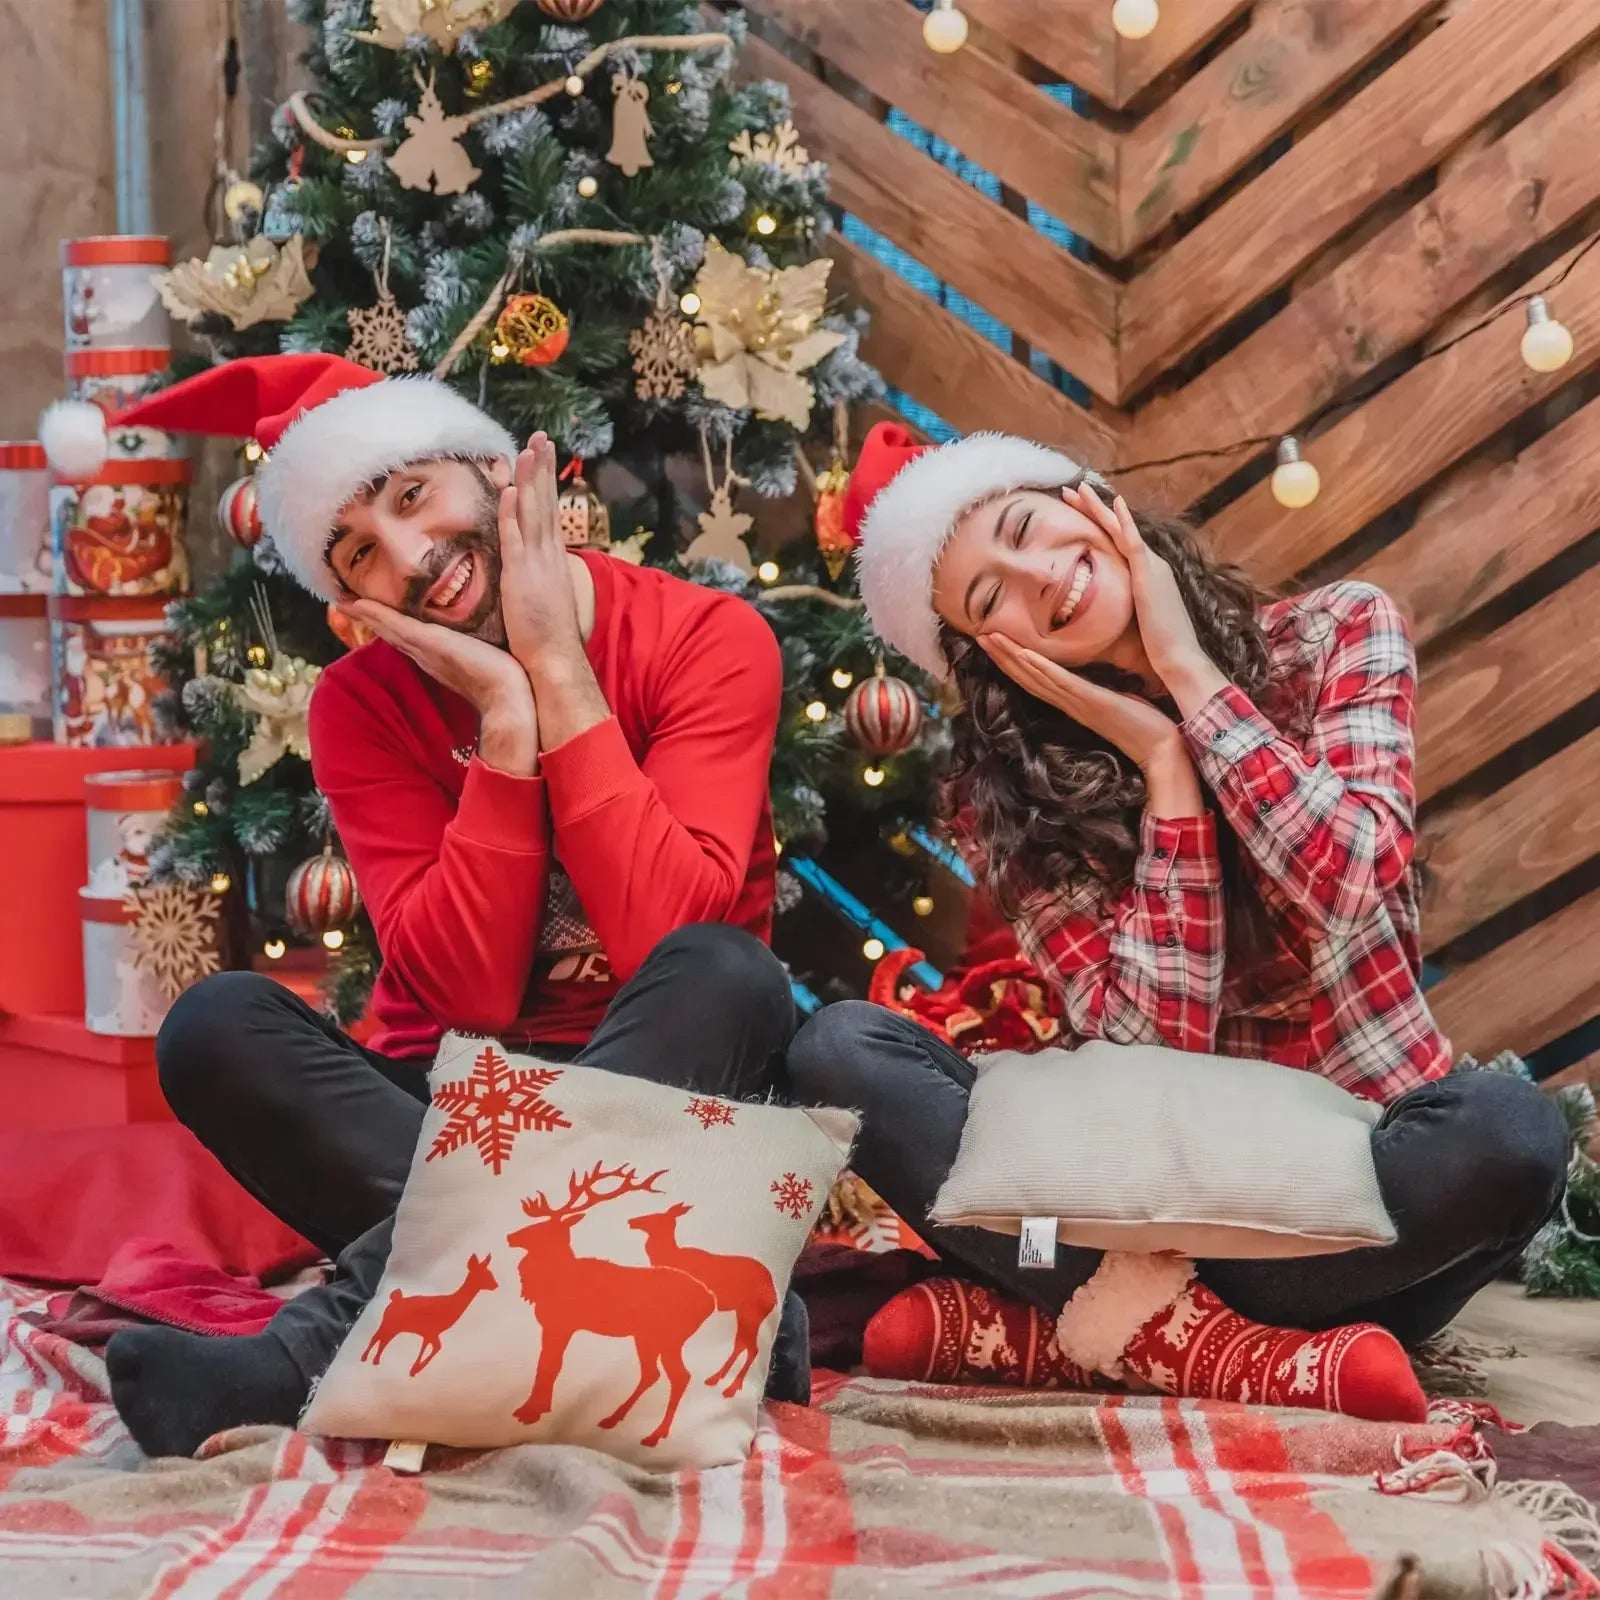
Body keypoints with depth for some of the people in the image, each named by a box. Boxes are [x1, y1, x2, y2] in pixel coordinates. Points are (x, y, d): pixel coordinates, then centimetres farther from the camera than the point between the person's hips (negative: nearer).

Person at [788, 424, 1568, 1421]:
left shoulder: (1341, 633, -1)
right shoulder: (1005, 792, -2)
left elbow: (1352, 885, -19)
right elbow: (1153, 1046, -13)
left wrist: (1190, 673, -12)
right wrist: (1162, 764, -14)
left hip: (1370, 1166, -1)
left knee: (1508, 1130, -36)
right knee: (839, 1048, -20)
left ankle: (1093, 1316, -26)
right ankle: (1210, 1344, -33)